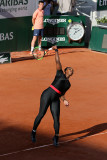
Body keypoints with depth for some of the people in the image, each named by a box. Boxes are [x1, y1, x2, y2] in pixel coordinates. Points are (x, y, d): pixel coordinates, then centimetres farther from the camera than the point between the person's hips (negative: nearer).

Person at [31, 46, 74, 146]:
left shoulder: (68, 84, 21)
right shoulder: (60, 74, 8)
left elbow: (62, 93, 17)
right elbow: (57, 61, 3)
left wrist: (64, 100, 0)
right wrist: (56, 50, 6)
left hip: (55, 100, 5)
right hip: (47, 94, -5)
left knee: (56, 118, -4)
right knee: (41, 114, -3)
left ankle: (56, 138, 9)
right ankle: (33, 132, 15)